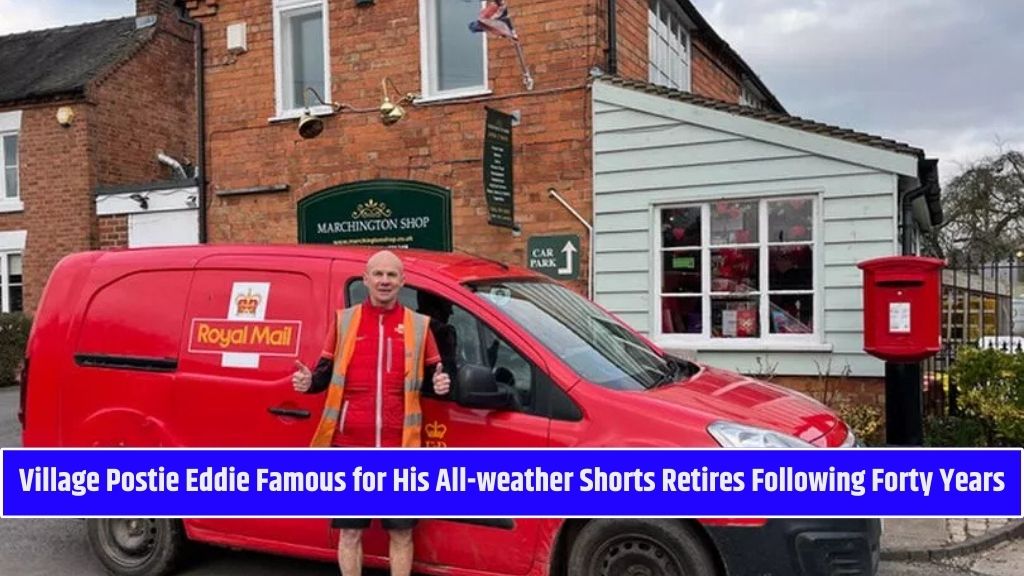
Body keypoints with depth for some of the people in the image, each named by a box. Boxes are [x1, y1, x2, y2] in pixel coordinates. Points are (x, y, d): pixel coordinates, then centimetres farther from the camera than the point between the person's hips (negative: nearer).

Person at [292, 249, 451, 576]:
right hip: (350, 446, 0)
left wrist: (441, 384, -10)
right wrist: (308, 381, -11)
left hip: (400, 447, 0)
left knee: (402, 533, 9)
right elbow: (327, 373, 11)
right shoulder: (344, 321, 6)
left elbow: (432, 374, 13)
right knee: (349, 532, 9)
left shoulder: (418, 325, 6)